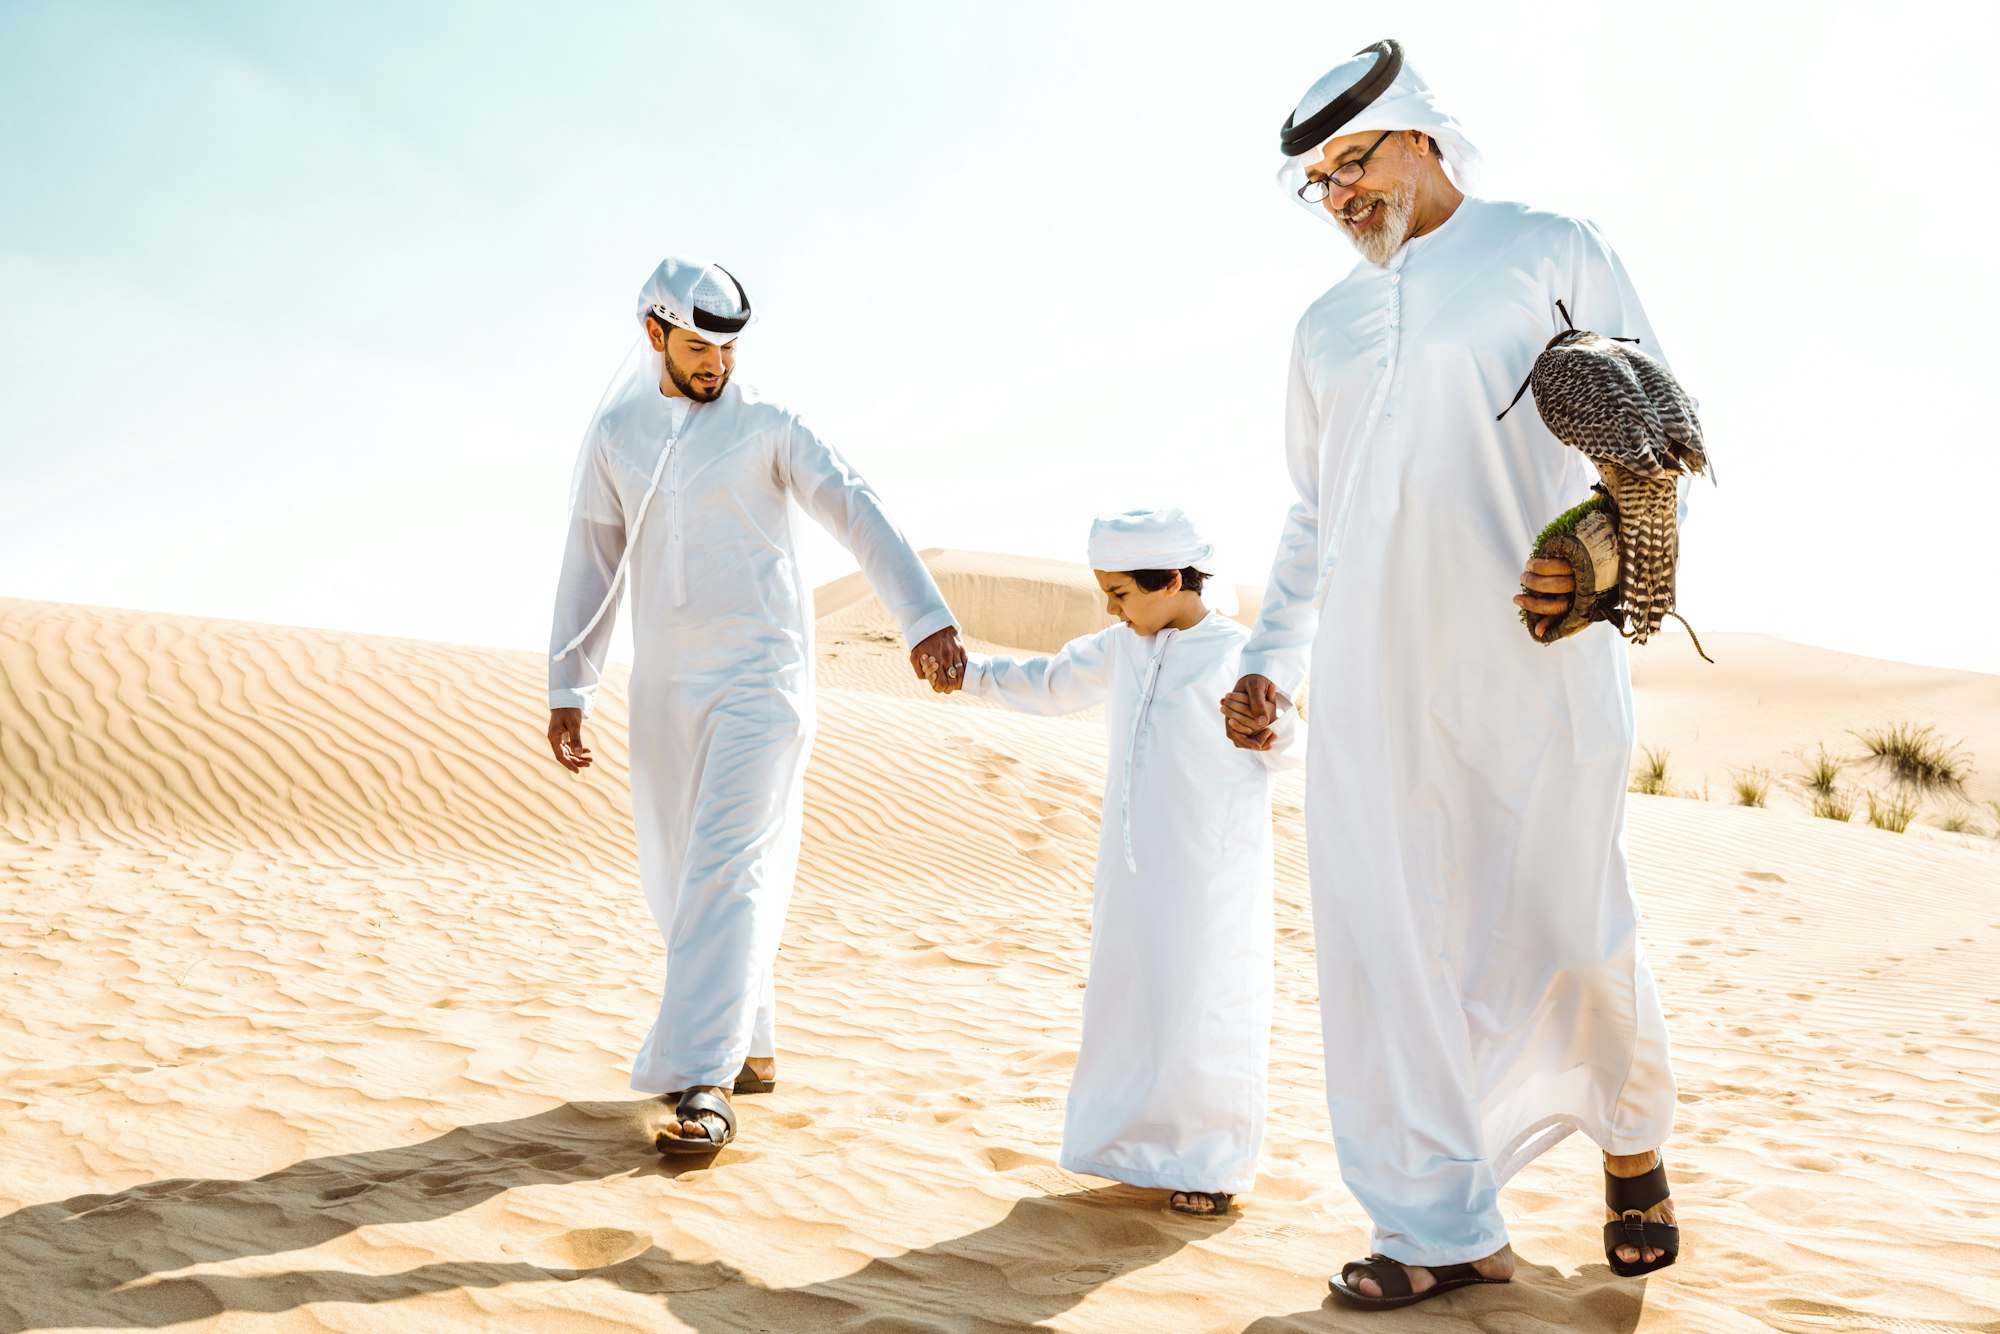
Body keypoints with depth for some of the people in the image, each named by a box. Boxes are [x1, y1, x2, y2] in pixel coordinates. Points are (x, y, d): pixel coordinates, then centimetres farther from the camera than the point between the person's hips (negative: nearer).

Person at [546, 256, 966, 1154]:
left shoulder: (767, 426, 0)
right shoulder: (613, 436, 10)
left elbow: (857, 514, -9)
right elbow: (591, 565, 11)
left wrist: (925, 619, -23)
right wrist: (567, 691, 5)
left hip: (759, 676, -5)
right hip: (664, 686, 5)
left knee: (727, 870, -14)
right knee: (675, 880, 10)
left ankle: (705, 1087, -14)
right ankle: (751, 1047, 26)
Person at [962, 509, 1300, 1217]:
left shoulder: (1237, 654, -11)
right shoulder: (1123, 650, 9)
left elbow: (1283, 748, -8)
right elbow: (1052, 684, 20)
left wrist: (1274, 731, -30)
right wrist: (971, 672, 14)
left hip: (1211, 872, -7)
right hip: (1135, 867, 7)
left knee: (1203, 1005, -1)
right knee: (1131, 994, 13)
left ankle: (1214, 1164, 13)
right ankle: (1150, 1140, 28)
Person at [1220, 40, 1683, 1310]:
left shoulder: (1553, 253, 7)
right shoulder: (1327, 325, 20)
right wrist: (1270, 659, 12)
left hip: (1535, 665, -4)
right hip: (1372, 683, 4)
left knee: (1566, 933, 2)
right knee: (1388, 946, 1)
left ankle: (1632, 1142, 33)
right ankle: (1447, 1231, 14)